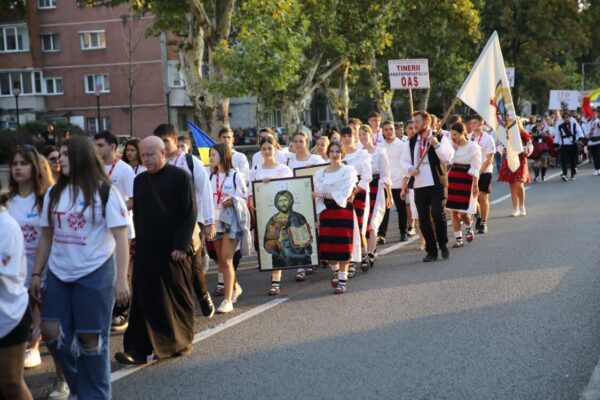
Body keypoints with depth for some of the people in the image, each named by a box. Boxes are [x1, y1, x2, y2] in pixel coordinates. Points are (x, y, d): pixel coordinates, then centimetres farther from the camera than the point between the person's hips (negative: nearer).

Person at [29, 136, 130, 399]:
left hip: (94, 274, -5)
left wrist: (121, 279, -15)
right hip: (58, 274, 5)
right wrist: (36, 274, 10)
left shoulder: (105, 192, -6)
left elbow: (121, 237, -9)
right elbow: (46, 236, 13)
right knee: (51, 333, 2)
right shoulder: (54, 192, 8)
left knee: (90, 339, 1)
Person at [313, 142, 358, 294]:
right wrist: (318, 214, -6)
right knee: (328, 245, 1)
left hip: (343, 211, -3)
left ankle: (342, 280, 2)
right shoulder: (320, 174, 10)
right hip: (326, 211, 3)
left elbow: (344, 194, -11)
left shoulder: (348, 171, -1)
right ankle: (335, 272, 27)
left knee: (342, 245, -6)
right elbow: (317, 197, 6)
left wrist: (324, 194, -8)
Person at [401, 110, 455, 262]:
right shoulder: (412, 141, 13)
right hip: (419, 185, 5)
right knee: (423, 219, 4)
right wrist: (410, 169, -5)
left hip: (437, 183, -4)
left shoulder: (440, 138, -1)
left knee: (438, 214, -12)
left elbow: (448, 157, -13)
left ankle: (443, 245, 10)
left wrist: (436, 144, -23)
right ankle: (431, 251, 13)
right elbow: (405, 160, 15)